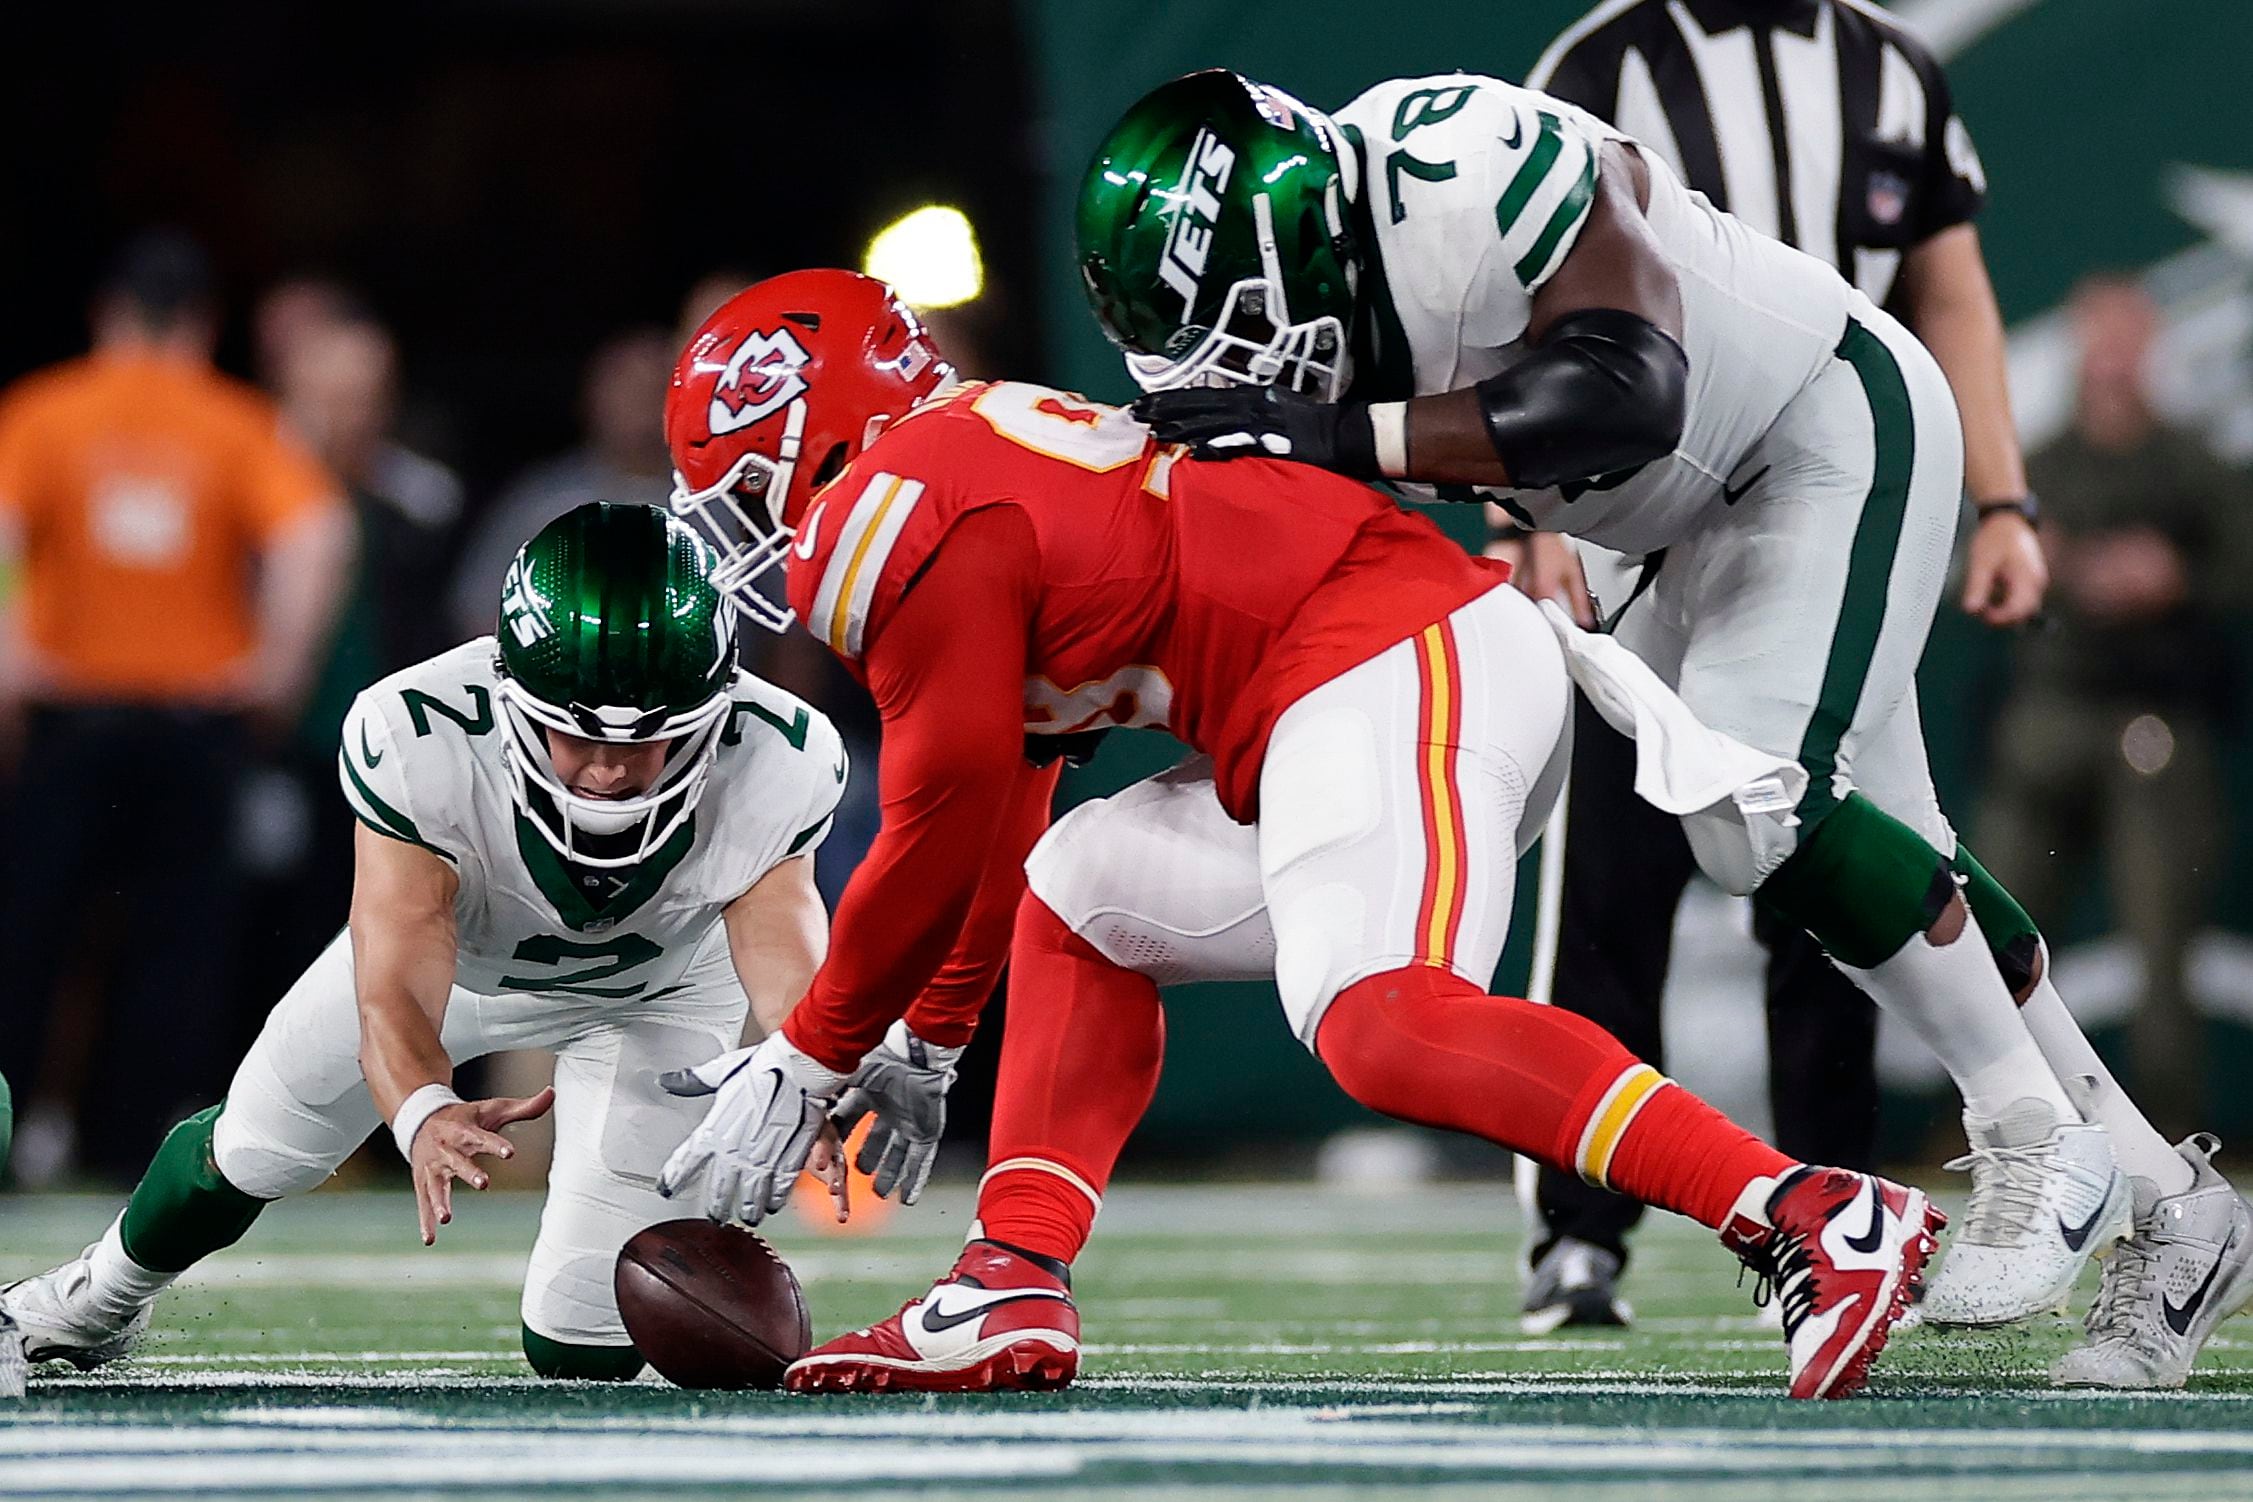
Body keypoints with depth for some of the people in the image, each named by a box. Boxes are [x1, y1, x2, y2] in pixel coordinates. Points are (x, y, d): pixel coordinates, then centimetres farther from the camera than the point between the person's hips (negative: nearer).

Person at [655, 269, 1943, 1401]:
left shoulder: (895, 523, -3)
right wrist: (922, 1045, 42)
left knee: (1378, 1025, -28)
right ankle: (1015, 1286, 12)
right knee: (1079, 900, 22)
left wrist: (809, 1062, 10)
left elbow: (944, 838, -1)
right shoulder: (980, 464, 27)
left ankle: (1812, 1218, -39)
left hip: (1396, 682, -11)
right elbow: (1000, 823, 36)